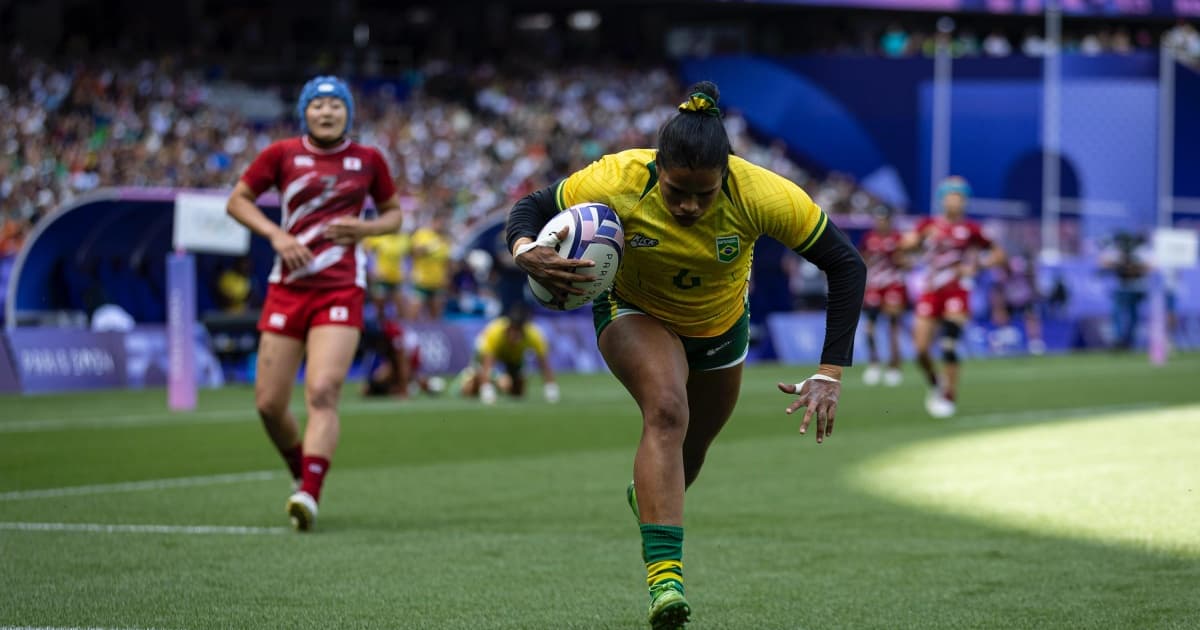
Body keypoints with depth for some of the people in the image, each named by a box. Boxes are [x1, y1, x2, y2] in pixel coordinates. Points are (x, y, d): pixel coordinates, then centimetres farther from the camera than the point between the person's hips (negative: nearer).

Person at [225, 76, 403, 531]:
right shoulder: (282, 154, 4)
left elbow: (393, 214, 17)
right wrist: (275, 234, -6)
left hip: (341, 292, -2)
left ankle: (309, 496, -26)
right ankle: (302, 474, 27)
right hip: (287, 288, 2)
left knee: (322, 393, -20)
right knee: (269, 403, 1)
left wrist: (367, 228, -5)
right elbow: (237, 200, 10)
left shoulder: (368, 160, 6)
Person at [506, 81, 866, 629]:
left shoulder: (761, 195, -34)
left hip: (720, 326, 3)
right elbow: (533, 208, -19)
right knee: (667, 410, -32)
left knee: (690, 451, 21)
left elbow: (846, 265, -26)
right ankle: (663, 575, -36)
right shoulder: (616, 183, -34)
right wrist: (526, 251, -44)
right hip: (634, 312, -3)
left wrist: (830, 374, -31)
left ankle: (648, 497, 59)